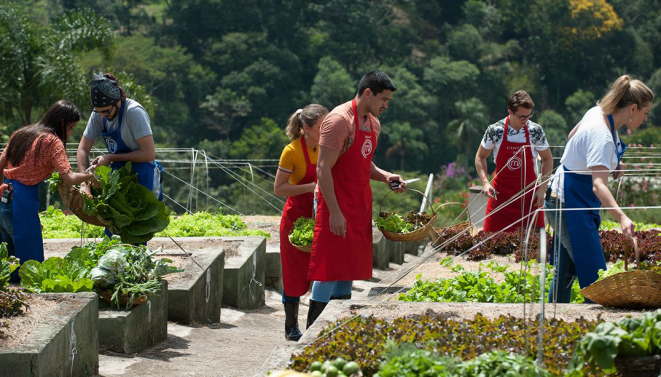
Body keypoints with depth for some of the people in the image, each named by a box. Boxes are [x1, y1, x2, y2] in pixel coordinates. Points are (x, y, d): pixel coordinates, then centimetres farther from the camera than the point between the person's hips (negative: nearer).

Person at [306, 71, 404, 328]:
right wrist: (335, 212, -22)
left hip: (359, 207, 9)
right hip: (337, 208, -9)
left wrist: (385, 176, 6)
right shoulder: (339, 120, -15)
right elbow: (323, 169, -18)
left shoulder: (373, 123, 14)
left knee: (348, 268, 11)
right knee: (329, 270, -8)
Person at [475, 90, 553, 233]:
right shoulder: (495, 130, -8)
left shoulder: (535, 131, -6)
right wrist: (485, 182, -10)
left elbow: (547, 159, 7)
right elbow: (480, 157, 5)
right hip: (500, 194, 0)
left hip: (528, 192, 1)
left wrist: (542, 189, -3)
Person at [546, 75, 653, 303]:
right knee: (595, 276, -12)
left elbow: (573, 136, 21)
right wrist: (622, 218, -52)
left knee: (566, 271, 16)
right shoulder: (602, 136, -28)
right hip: (569, 204, -10)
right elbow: (599, 185, -39)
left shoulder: (598, 113, 0)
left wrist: (611, 164, 12)